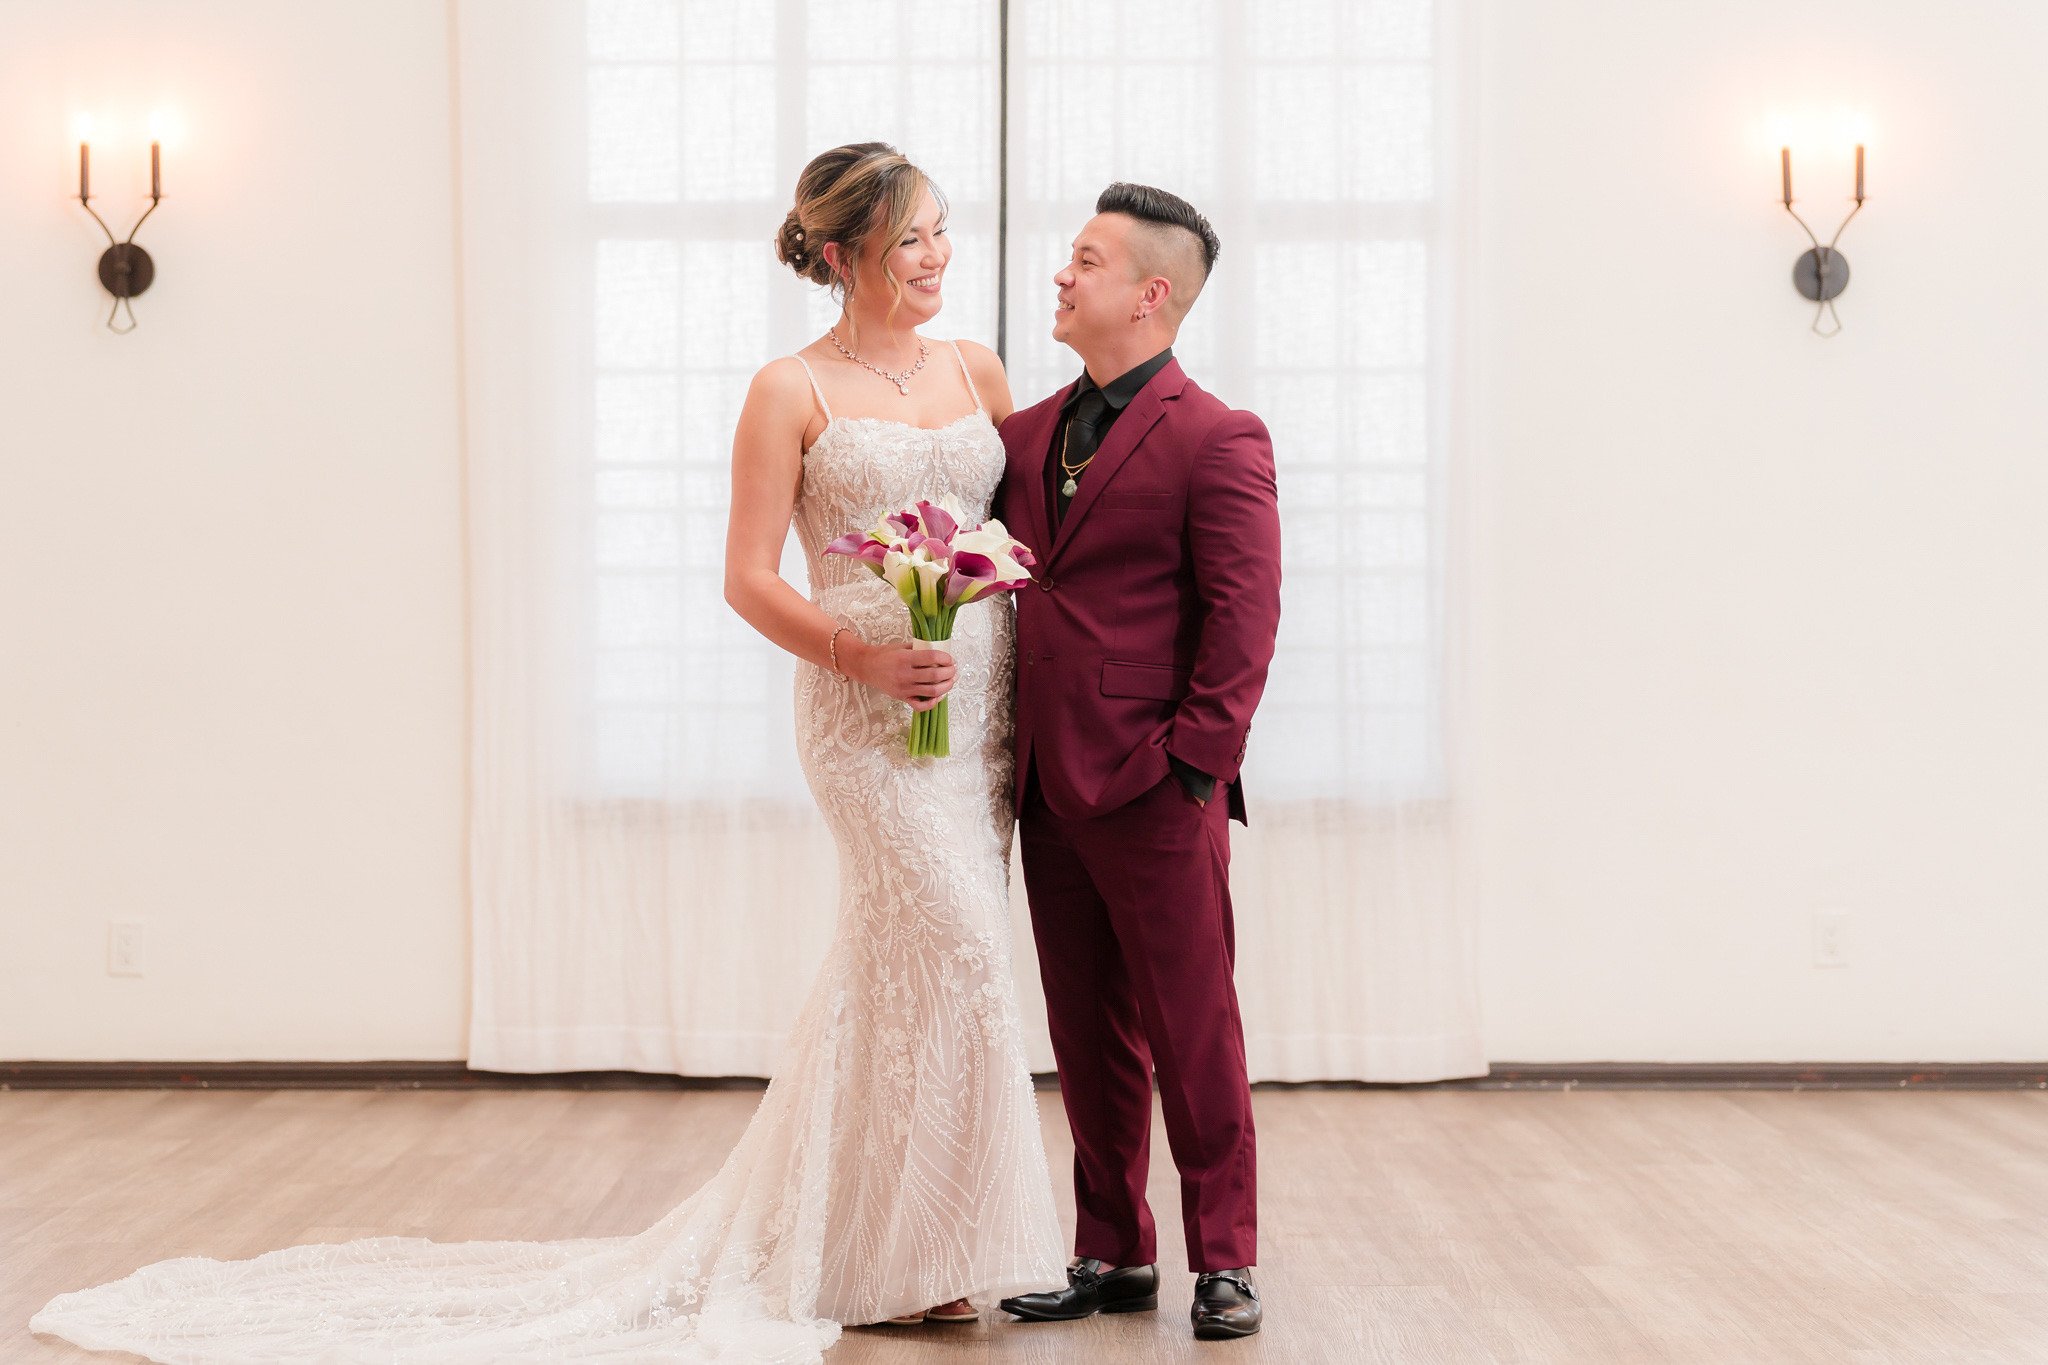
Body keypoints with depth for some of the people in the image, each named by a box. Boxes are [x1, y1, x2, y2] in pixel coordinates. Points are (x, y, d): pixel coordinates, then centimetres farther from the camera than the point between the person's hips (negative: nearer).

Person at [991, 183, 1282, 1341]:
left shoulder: (1217, 442, -7)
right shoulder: (1027, 436, 14)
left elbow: (1245, 620, -11)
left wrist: (1191, 760, -15)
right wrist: (1004, 746, 7)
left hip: (1157, 795, -6)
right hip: (1051, 790, 7)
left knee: (1195, 1036, 2)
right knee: (1091, 1041, 13)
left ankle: (1226, 1260, 14)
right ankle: (1113, 1256, 23)